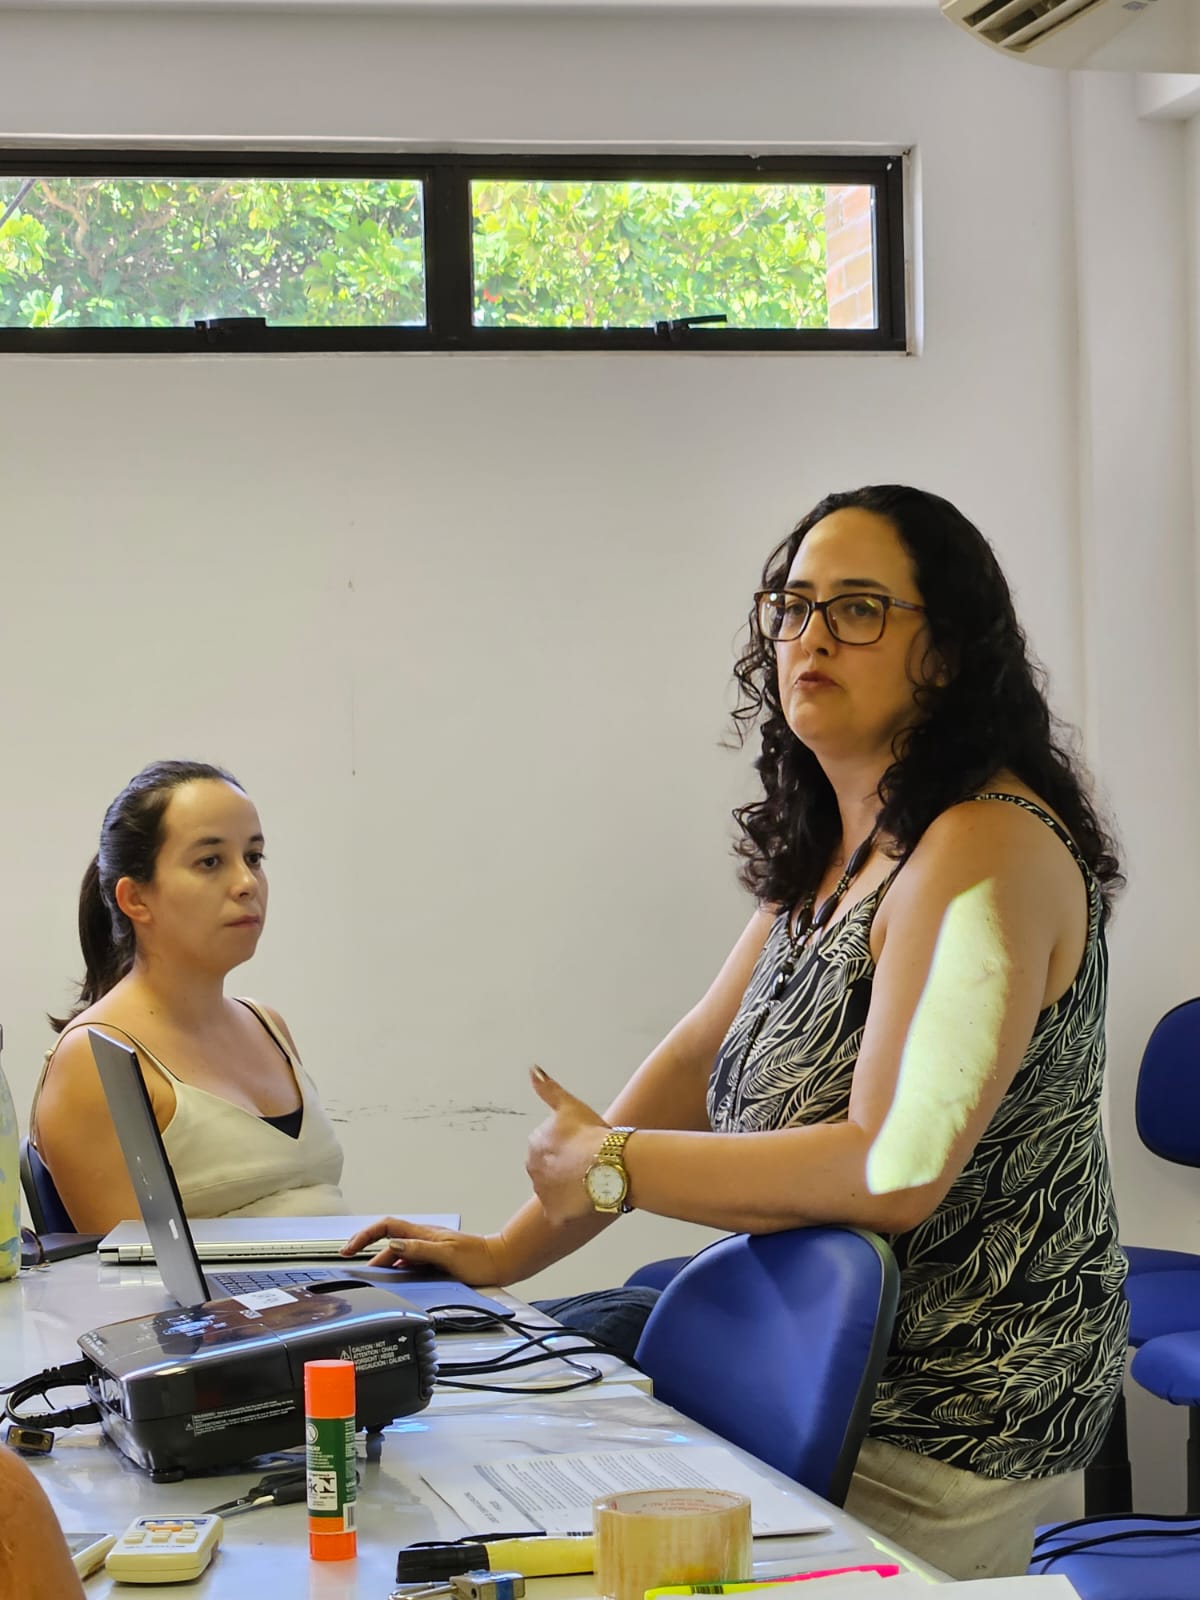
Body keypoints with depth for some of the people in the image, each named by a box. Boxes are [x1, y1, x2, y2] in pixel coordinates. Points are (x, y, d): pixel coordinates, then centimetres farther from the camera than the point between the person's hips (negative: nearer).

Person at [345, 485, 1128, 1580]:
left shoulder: (986, 850, -22)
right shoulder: (830, 848, 10)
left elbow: (893, 1170, -28)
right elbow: (700, 1057, 13)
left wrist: (610, 1166, -18)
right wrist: (510, 1252, 8)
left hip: (939, 1424, -9)